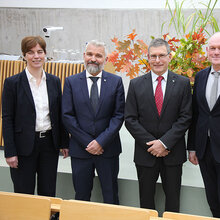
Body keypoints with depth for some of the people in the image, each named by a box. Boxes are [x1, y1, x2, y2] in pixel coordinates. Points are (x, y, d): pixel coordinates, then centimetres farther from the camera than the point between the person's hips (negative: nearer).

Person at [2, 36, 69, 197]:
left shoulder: (54, 81, 7)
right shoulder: (12, 83, -4)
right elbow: (7, 119, -6)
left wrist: (64, 142, 9)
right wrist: (10, 152, -10)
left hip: (49, 143, 3)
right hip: (24, 145, -3)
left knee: (48, 194, 12)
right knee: (24, 195, 6)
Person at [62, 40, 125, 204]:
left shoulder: (116, 81, 2)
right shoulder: (71, 82, 2)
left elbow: (119, 115, -3)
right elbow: (67, 116, -3)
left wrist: (101, 141, -12)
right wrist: (87, 142, -10)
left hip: (108, 149, 0)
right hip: (80, 149, 0)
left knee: (111, 197, 10)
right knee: (81, 197, 11)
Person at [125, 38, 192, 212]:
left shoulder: (183, 83, 0)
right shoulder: (136, 84, 2)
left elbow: (185, 118, -5)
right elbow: (130, 119, -2)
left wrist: (164, 143, -14)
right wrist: (151, 144, -11)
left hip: (173, 153, 0)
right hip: (145, 153, 1)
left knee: (173, 199, 11)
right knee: (146, 199, 12)